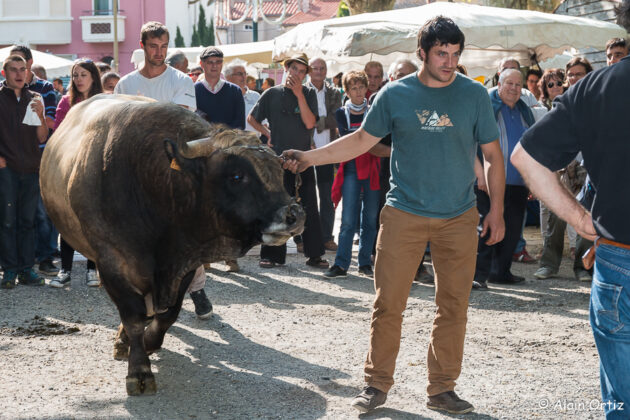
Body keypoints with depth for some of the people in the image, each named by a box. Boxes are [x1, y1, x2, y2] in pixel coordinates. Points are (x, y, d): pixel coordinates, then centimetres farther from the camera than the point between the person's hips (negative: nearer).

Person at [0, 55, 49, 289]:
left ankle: (26, 269, 13)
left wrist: (40, 114, -8)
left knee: (28, 221, 7)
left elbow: (42, 138, 7)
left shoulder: (34, 99, 11)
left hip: (31, 168, 3)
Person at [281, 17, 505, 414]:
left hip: (459, 218, 1)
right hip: (404, 213, 0)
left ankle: (442, 388, 18)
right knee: (388, 303, -2)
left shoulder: (474, 94, 0)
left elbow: (494, 155, 5)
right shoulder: (395, 94, 0)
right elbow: (361, 140, 7)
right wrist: (310, 157, 0)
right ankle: (377, 383, 13)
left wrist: (497, 210, 2)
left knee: (453, 305, 5)